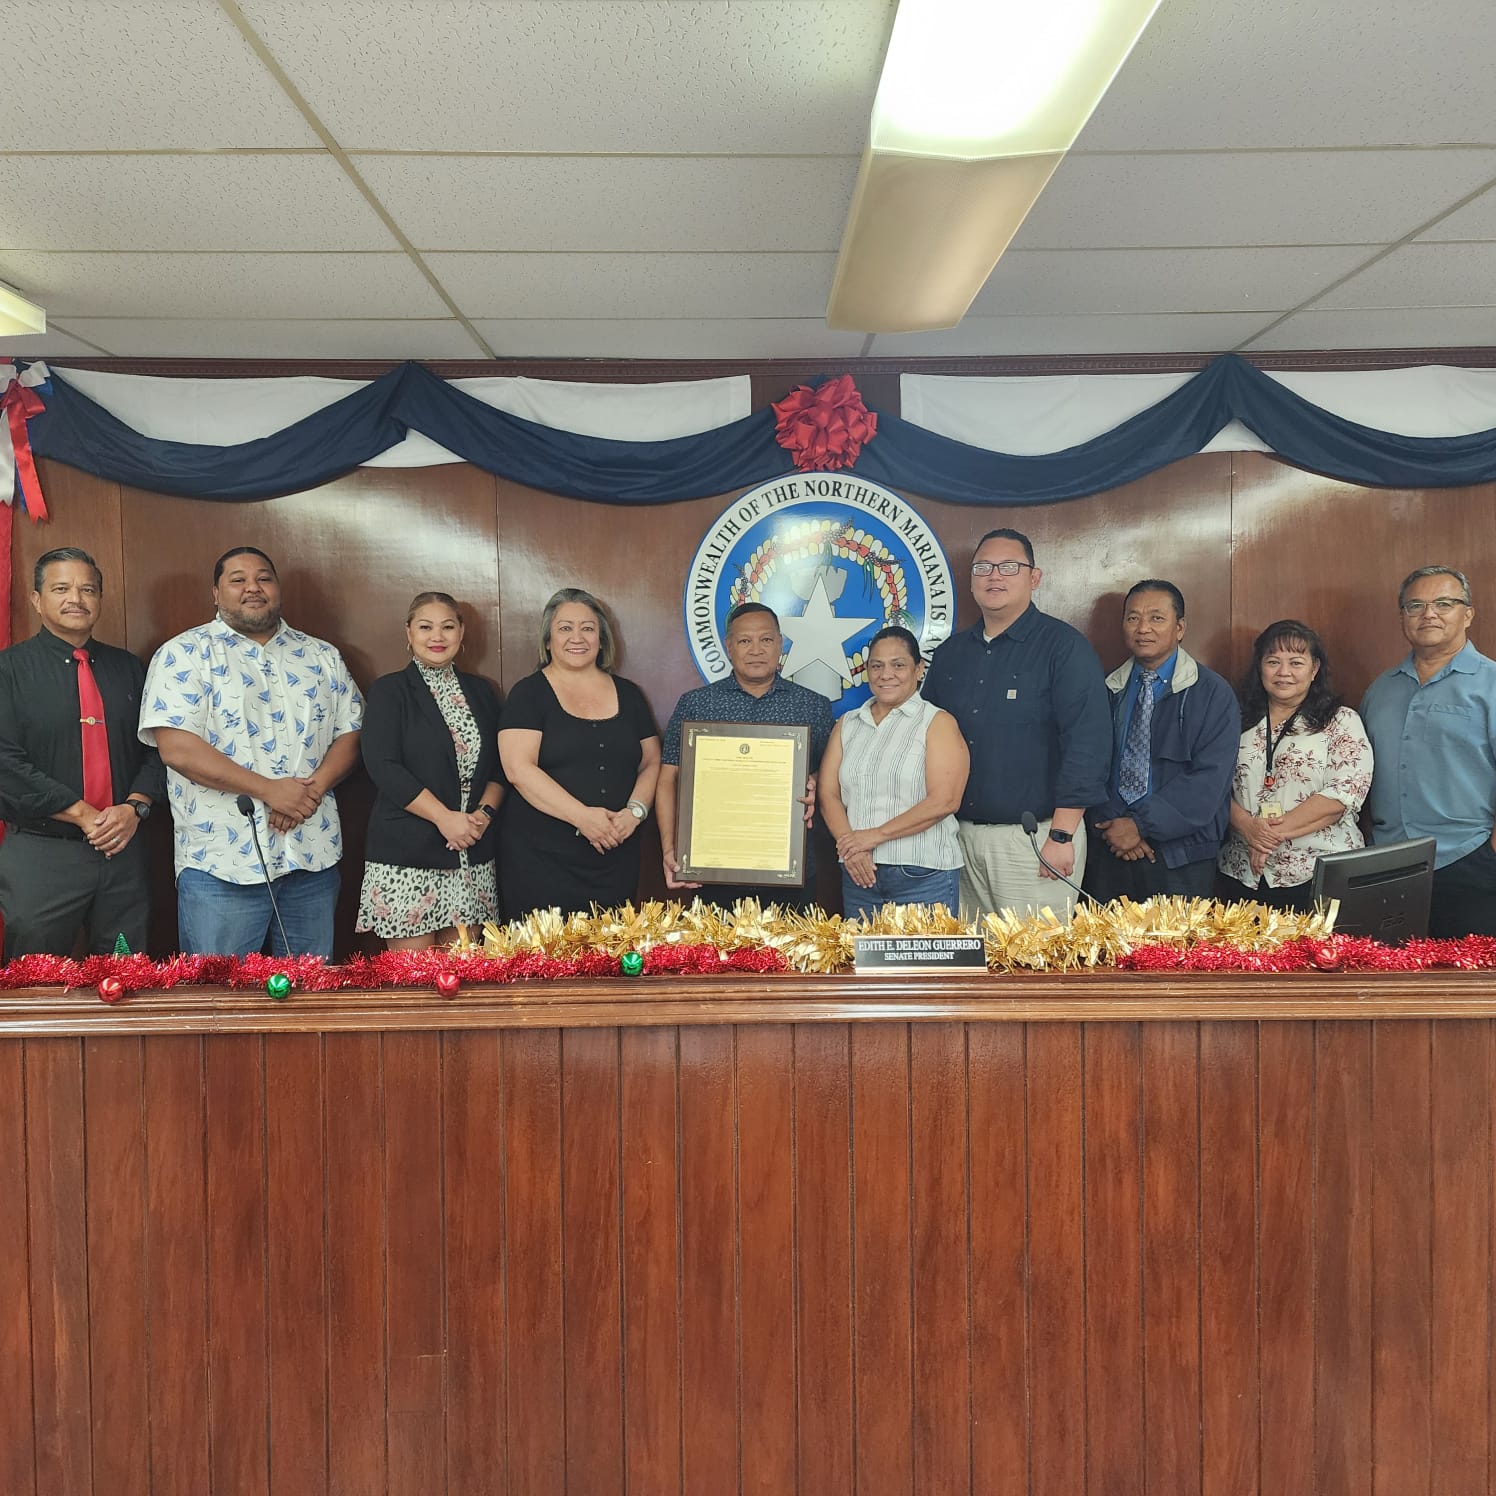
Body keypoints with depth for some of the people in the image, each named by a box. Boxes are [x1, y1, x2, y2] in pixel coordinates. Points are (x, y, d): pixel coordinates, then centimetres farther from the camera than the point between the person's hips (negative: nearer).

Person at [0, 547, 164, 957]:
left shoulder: (128, 669, 12)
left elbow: (156, 748, 10)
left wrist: (135, 807, -8)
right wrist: (83, 815, -15)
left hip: (124, 852, 3)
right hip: (39, 856, -3)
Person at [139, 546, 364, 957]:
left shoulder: (323, 657, 12)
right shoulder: (185, 654, -2)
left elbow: (349, 734, 9)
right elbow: (177, 748, -12)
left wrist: (315, 787, -11)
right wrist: (268, 789, -17)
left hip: (314, 859, 4)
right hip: (220, 863, -4)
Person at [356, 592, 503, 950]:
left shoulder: (481, 691, 14)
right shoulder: (388, 691, 0)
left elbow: (499, 765, 14)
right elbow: (382, 766, -10)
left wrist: (485, 811, -5)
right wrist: (444, 817, -15)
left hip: (472, 853, 4)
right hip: (405, 853, -4)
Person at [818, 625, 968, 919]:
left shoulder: (938, 723, -2)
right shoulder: (847, 725, 13)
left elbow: (944, 801, -12)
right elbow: (828, 794, 6)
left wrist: (875, 835, -13)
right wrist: (850, 848, -11)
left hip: (924, 876, -4)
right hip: (859, 873, 4)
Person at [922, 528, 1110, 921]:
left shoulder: (1064, 647, -6)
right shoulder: (951, 652, 12)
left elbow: (1087, 741, -12)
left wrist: (1062, 836, -16)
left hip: (1036, 839, -5)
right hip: (960, 836, 5)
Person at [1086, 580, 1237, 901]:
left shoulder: (1214, 694, -4)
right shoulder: (1107, 689, 7)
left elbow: (1209, 780, -13)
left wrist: (1141, 825, -16)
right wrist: (1113, 825, -13)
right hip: (1108, 851, 3)